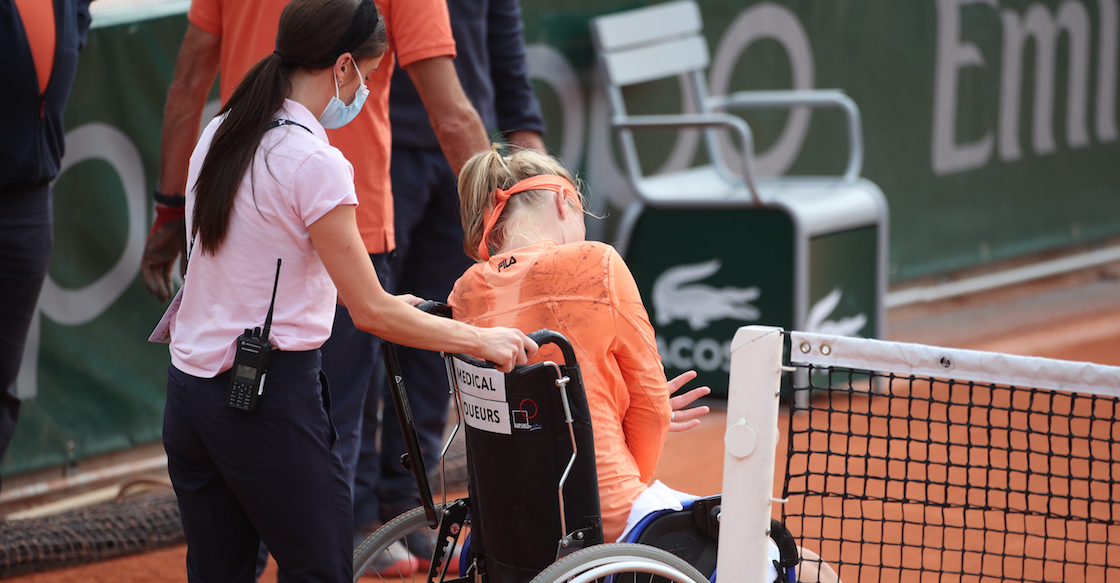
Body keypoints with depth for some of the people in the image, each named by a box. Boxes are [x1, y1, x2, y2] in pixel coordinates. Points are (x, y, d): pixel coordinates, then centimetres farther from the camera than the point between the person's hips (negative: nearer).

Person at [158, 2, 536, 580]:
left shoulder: (219, 136, 9)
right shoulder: (313, 163, -15)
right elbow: (372, 313, -13)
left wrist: (380, 304, 29)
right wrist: (482, 340, -3)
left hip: (188, 395, 8)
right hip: (271, 397, -8)